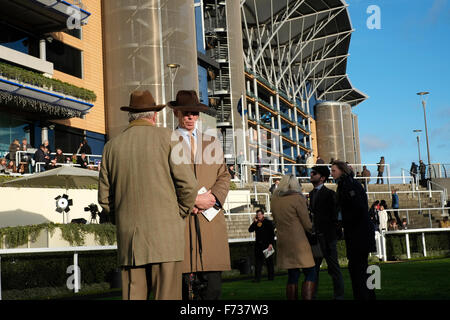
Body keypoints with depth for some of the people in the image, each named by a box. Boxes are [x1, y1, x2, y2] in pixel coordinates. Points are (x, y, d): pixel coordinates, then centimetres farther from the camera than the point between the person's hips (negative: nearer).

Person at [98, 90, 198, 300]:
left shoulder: (112, 146, 10)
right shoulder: (166, 137, -1)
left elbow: (105, 199, 12)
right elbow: (188, 184, -6)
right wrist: (180, 214, 9)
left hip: (128, 237, 4)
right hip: (164, 234, -4)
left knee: (132, 295, 6)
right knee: (167, 295, -2)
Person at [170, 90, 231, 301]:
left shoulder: (212, 142, 21)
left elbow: (224, 176, 16)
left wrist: (213, 197, -4)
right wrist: (192, 200, -10)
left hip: (211, 221, 3)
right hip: (181, 219, -3)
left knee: (213, 283, -2)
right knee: (185, 282, -6)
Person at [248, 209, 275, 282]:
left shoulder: (268, 222, 0)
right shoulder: (256, 223, 10)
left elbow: (272, 234, -3)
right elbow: (250, 230, -1)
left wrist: (271, 243, -12)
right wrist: (254, 222, -8)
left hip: (267, 245, -3)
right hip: (258, 245, 3)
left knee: (269, 261, 3)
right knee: (258, 261, 0)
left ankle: (271, 276, 12)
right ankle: (257, 278, 1)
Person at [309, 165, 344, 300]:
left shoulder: (329, 194, -6)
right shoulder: (312, 193, 16)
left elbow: (335, 215, -8)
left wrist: (334, 233, -12)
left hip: (327, 237, -7)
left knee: (333, 268, 0)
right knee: (313, 267, 9)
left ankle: (339, 296, 7)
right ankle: (312, 295, 16)